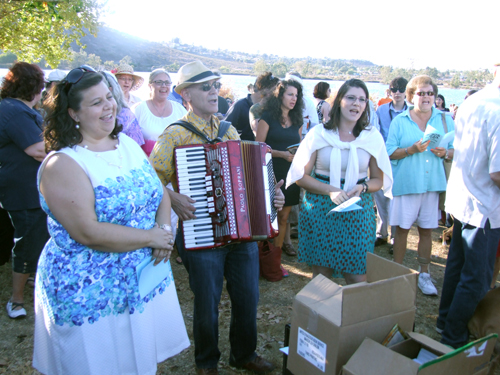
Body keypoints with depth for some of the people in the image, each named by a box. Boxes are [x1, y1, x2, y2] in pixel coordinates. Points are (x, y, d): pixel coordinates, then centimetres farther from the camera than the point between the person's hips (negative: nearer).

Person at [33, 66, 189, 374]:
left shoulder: (127, 144, 5)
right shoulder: (63, 164, -18)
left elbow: (160, 191, 9)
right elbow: (88, 233, -24)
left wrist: (165, 227, -11)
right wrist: (151, 237, -18)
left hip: (147, 277, 6)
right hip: (92, 296, -6)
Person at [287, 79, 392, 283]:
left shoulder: (372, 137, 5)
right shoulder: (319, 134, -1)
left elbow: (378, 180, 11)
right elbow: (301, 176, -2)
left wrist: (362, 187, -11)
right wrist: (330, 190, -17)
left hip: (357, 213, 1)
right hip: (320, 210, -1)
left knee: (358, 278, 0)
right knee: (321, 275, 9)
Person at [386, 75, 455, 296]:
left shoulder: (445, 120, 10)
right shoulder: (399, 121, 4)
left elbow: (456, 151, 10)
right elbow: (390, 153, -2)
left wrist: (445, 153, -12)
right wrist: (413, 149, -17)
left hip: (434, 184, 2)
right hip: (406, 183, -2)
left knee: (427, 230, 7)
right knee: (402, 228, 3)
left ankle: (424, 275, 20)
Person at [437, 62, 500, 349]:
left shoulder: (471, 102, 3)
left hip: (461, 199, 9)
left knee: (458, 266, 22)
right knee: (476, 281, 6)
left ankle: (446, 321, 38)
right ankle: (454, 340, 19)